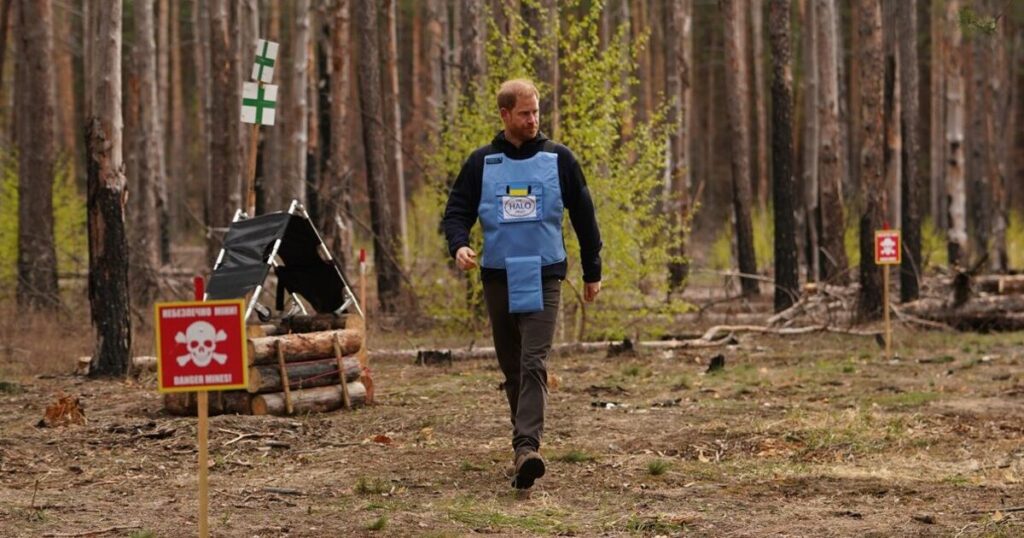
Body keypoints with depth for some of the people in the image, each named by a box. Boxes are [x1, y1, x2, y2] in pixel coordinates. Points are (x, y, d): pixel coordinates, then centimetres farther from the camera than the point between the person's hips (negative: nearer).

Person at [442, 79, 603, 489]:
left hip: (543, 277, -2)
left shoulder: (559, 159, 5)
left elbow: (583, 217, 12)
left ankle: (526, 447, -27)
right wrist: (459, 246, -14)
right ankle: (526, 439, 22)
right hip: (498, 278, 2)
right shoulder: (481, 163, 7)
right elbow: (457, 212, 9)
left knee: (533, 364, -16)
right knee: (511, 367, 8)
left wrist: (592, 272, 15)